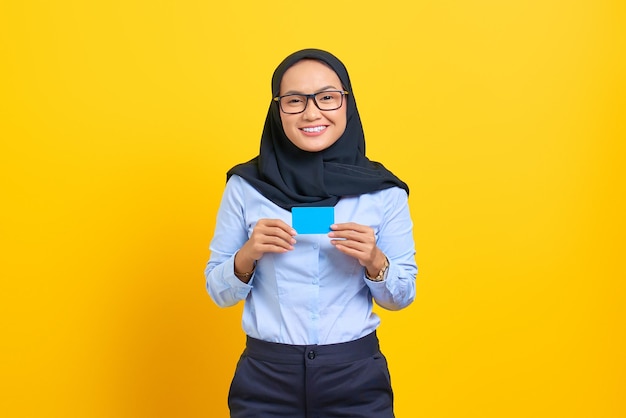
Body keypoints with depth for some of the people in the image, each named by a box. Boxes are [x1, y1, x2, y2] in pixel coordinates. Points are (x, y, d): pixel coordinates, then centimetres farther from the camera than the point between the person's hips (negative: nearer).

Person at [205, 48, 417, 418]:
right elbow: (219, 292, 2)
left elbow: (402, 296, 3)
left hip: (355, 375, 0)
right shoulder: (246, 186, -4)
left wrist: (375, 262, -17)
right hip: (266, 375, 0)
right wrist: (247, 255, -17)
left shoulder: (382, 190, -4)